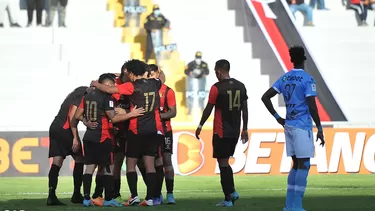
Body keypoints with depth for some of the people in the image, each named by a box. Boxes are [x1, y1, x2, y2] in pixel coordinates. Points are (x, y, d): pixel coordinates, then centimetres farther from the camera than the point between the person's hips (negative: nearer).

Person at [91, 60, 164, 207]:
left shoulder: (132, 86, -11)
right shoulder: (154, 84, 4)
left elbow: (109, 89, -13)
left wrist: (95, 84, 4)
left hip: (136, 131, -4)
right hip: (153, 130, 4)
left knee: (131, 164, 7)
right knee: (150, 165, 3)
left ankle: (134, 196, -5)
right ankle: (150, 198, -4)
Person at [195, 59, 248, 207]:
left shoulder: (217, 88, -11)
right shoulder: (240, 86, 6)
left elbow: (208, 109, -6)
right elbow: (244, 109, 10)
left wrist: (200, 126, 5)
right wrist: (244, 129, 17)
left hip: (221, 132, -6)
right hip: (235, 132, 6)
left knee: (223, 163, -1)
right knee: (225, 162, 19)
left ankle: (228, 198, -3)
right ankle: (232, 192, 9)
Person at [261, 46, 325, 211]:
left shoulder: (284, 78, 10)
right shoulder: (307, 79, -11)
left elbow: (265, 97, 8)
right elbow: (312, 107, -16)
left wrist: (277, 118, 9)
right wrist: (320, 129, -9)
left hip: (288, 126, 7)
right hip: (302, 127, -7)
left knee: (297, 164, 14)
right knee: (304, 165, -4)